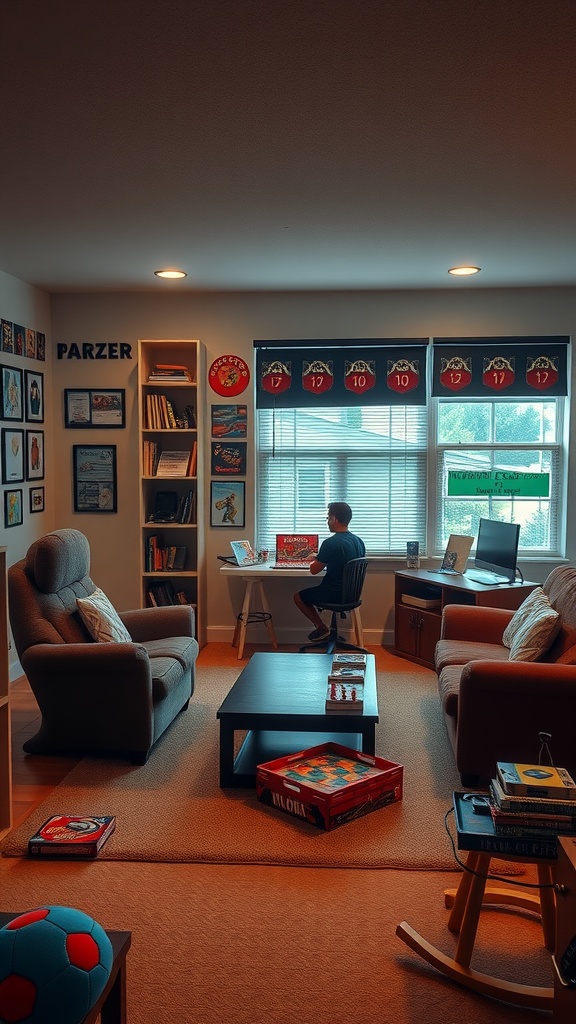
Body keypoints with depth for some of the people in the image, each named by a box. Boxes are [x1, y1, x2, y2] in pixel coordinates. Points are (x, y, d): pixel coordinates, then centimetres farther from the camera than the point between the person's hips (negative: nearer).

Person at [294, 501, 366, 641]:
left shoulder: (330, 543, -22)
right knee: (311, 592, 32)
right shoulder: (359, 541, 1)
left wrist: (313, 561, 8)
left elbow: (314, 570, -14)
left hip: (334, 594, -8)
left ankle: (322, 628, 12)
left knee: (298, 597, 16)